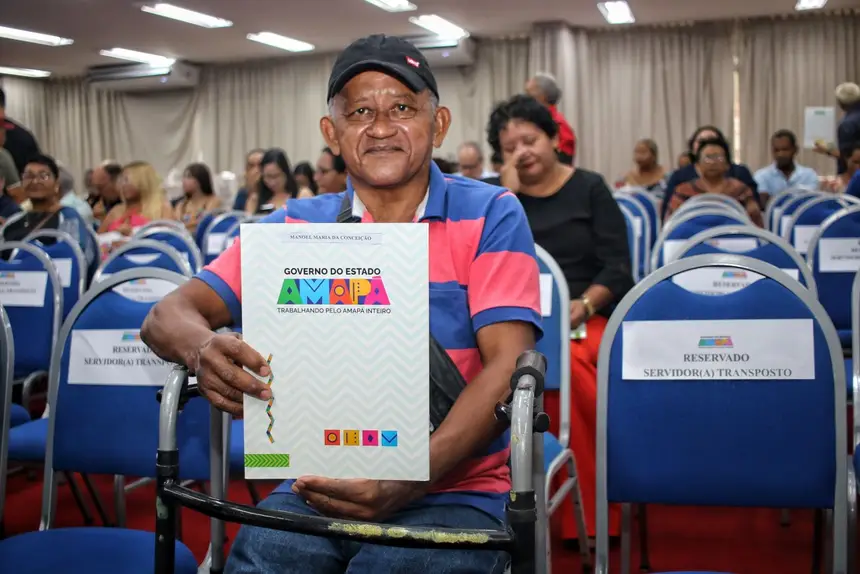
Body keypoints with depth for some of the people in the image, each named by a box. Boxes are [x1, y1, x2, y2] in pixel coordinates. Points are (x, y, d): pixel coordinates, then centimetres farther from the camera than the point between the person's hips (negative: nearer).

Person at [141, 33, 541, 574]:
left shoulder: (490, 217, 0)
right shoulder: (297, 225, 7)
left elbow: (507, 366, -10)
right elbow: (170, 314, 2)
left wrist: (409, 482, -25)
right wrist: (202, 349, -24)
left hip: (452, 493, -1)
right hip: (316, 489, 2)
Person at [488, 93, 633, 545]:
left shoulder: (591, 189, 9)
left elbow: (617, 267, 1)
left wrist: (584, 305, -18)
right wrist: (509, 192, -4)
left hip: (587, 319, -1)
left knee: (567, 362, -36)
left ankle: (588, 513, -19)